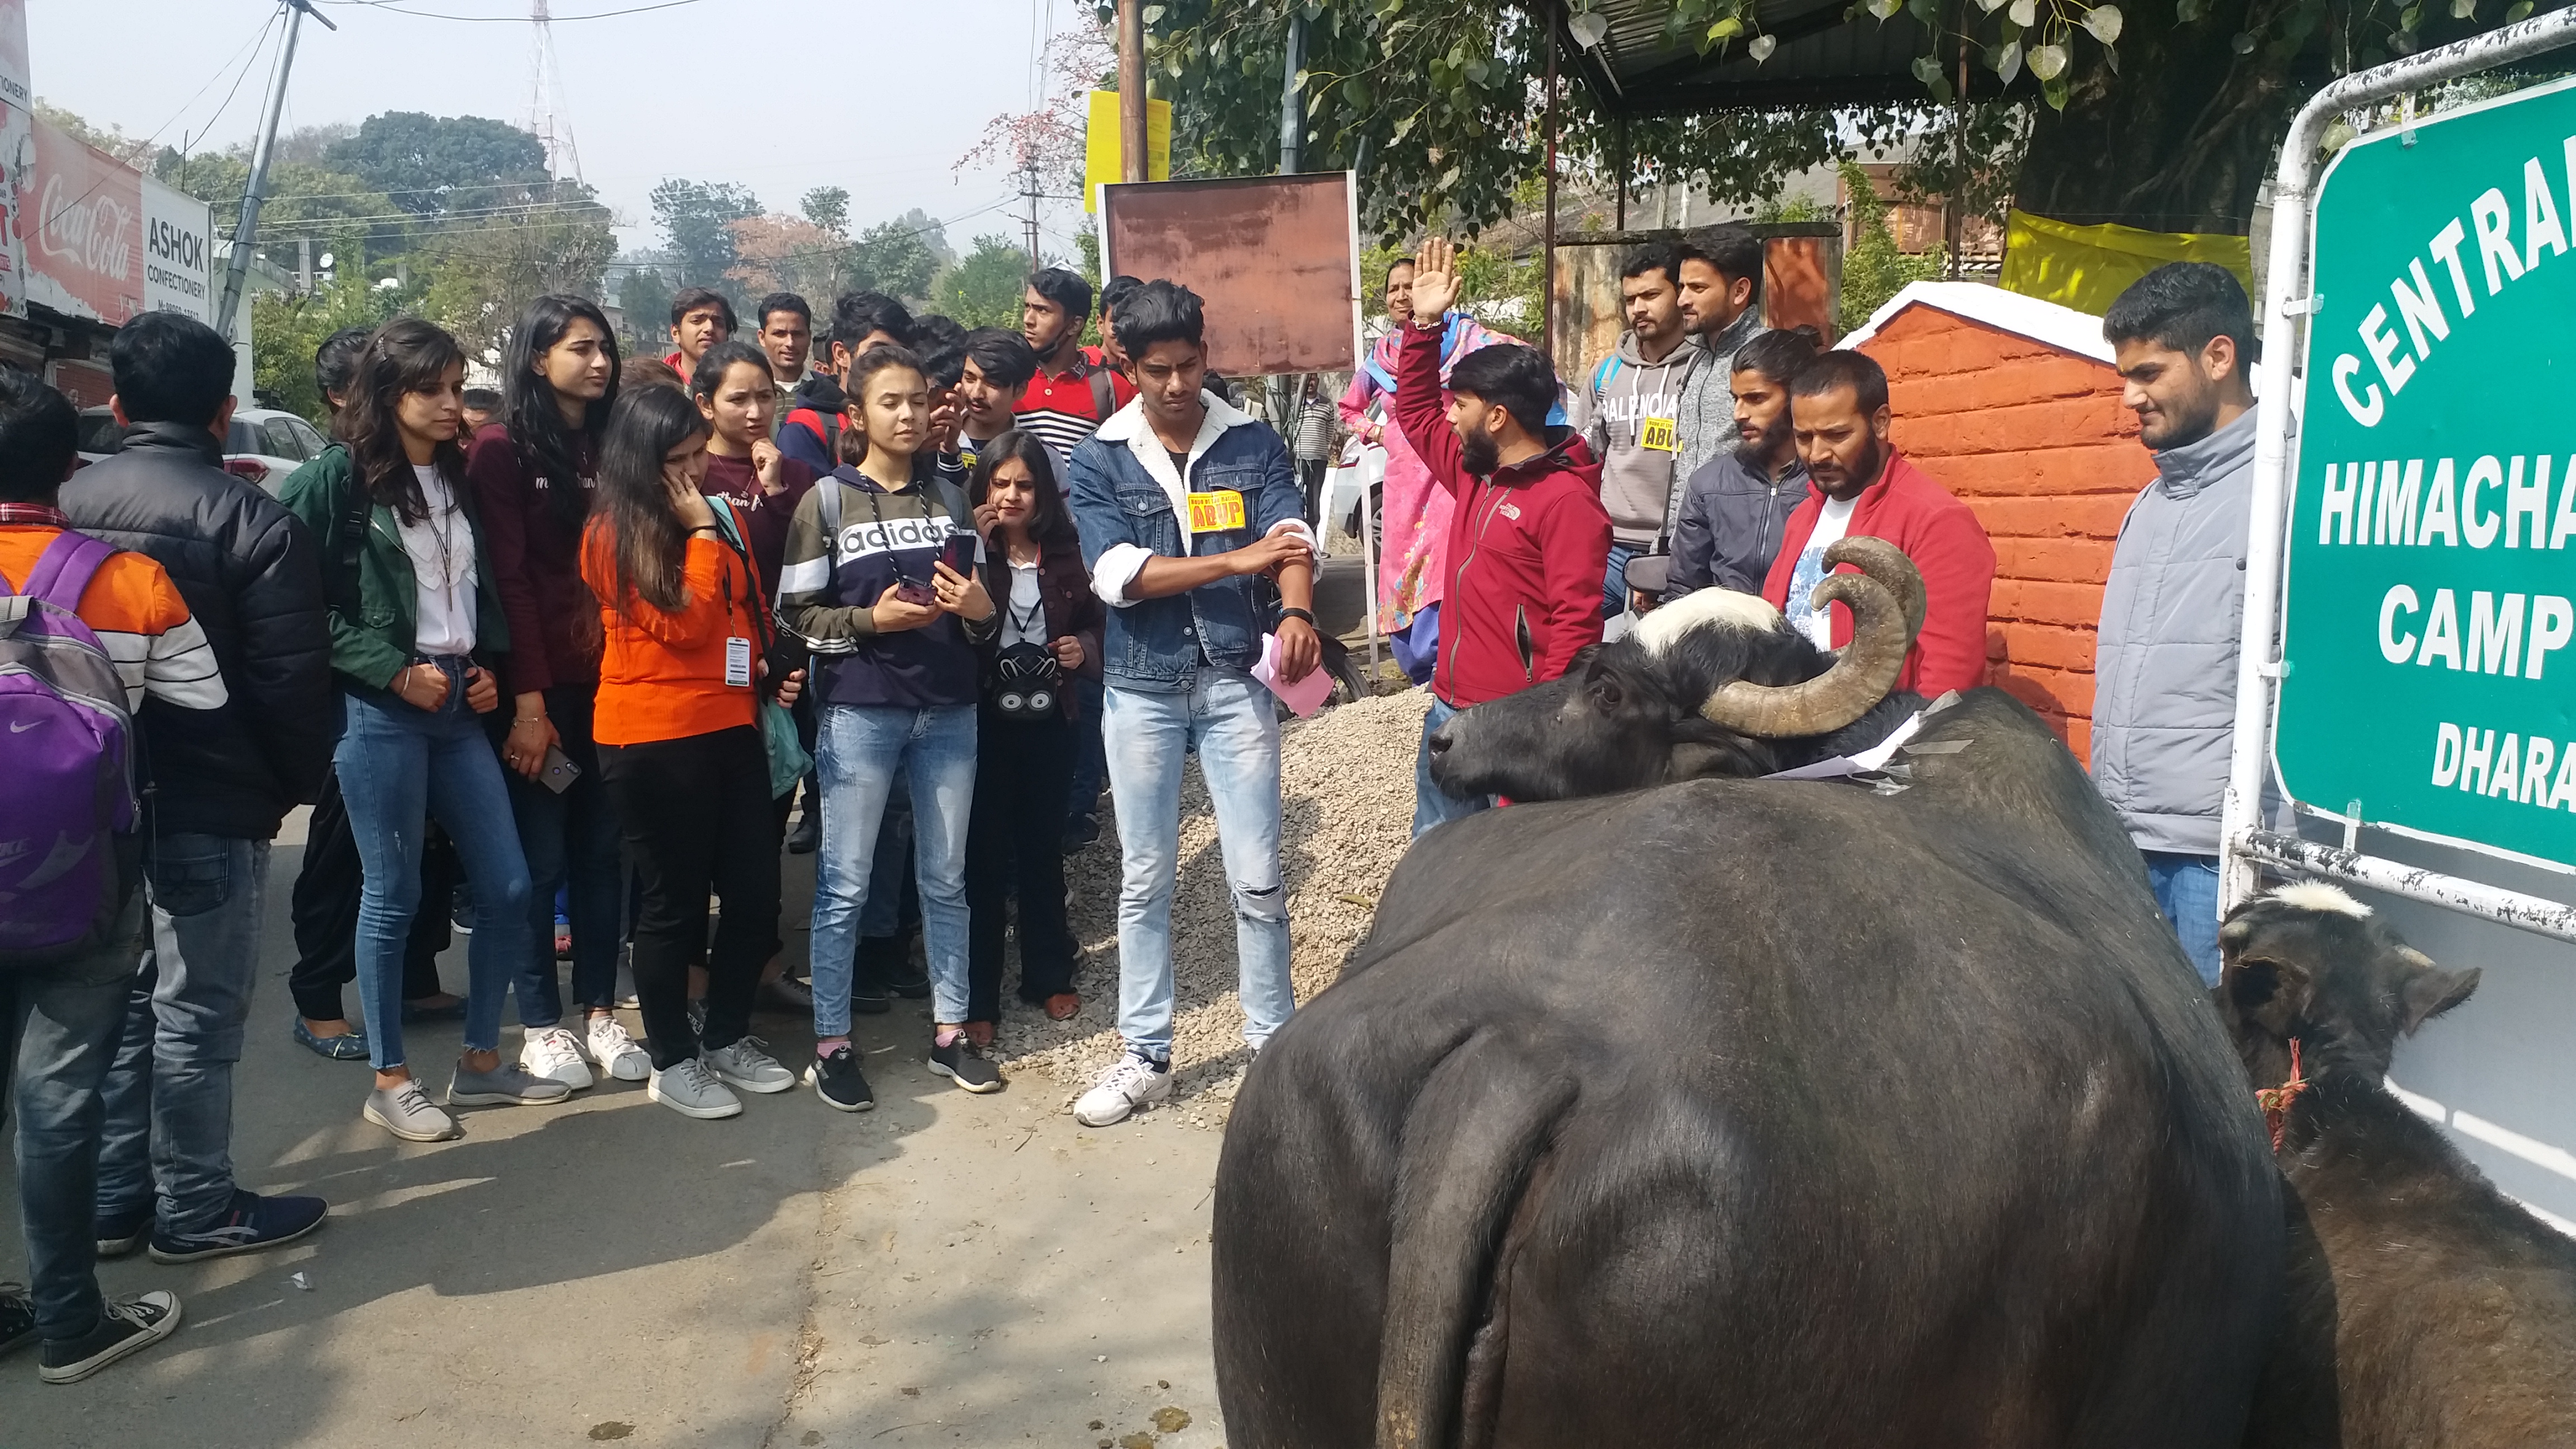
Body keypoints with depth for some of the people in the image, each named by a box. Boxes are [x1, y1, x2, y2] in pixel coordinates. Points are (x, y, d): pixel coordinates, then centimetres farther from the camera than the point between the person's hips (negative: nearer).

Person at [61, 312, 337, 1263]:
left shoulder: (67, 506, 4)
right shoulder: (252, 521, -14)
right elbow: (290, 679, -14)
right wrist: (299, 783, 0)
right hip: (211, 806, -6)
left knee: (119, 1001, 17)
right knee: (196, 1014, 4)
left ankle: (115, 1200, 27)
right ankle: (195, 1210, 15)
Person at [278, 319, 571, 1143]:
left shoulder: (457, 478, 15)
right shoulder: (338, 479, -6)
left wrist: (485, 670, 7)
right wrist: (396, 672, -15)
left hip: (458, 706, 6)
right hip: (379, 711, -6)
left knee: (506, 886, 5)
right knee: (393, 895, 1)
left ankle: (482, 1060, 20)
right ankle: (389, 1080, 15)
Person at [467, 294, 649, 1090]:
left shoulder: (613, 446, 13)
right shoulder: (502, 448, -3)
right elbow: (507, 578, -9)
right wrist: (528, 699, -14)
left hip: (608, 680, 5)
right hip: (539, 686, -5)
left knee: (602, 849, 9)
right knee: (540, 857, 3)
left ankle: (598, 1010, 20)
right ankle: (541, 1024, 14)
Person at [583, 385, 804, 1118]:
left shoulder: (726, 517, 12)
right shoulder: (612, 535, -8)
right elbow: (684, 626, -17)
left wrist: (772, 669, 6)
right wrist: (700, 531, -13)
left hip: (731, 726, 6)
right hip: (653, 739, -6)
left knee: (755, 892, 8)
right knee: (675, 900, 3)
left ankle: (728, 1038, 27)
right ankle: (672, 1060, 19)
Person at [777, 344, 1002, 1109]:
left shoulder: (949, 497, 9)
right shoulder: (827, 500, -1)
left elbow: (984, 603, 15)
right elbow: (795, 614, -4)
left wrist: (981, 609, -7)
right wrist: (871, 620, -18)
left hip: (949, 711, 4)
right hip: (860, 712, -3)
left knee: (946, 878, 10)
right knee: (844, 885, 1)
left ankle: (949, 1033, 22)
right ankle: (831, 1045, 12)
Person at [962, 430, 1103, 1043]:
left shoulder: (1067, 555, 2)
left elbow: (1095, 625, 13)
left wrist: (1083, 649, -9)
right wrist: (974, 550, -22)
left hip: (1049, 722, 3)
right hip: (985, 721, -3)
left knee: (1043, 852, 14)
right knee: (984, 856, 0)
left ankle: (1047, 976, 29)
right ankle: (977, 997, 10)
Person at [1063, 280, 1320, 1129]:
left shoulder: (1253, 442, 1)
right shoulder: (1099, 459, -1)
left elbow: (1293, 541, -12)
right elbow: (1115, 573, -13)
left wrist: (1298, 614, -34)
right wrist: (1236, 560, -22)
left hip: (1235, 678, 0)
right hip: (1142, 687, 1)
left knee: (1258, 877, 2)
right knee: (1145, 878, 10)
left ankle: (1274, 1043, 19)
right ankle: (1146, 1056, 22)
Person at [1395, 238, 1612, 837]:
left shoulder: (1567, 501, -16)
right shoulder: (1475, 473, 9)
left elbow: (1576, 625, -19)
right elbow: (1414, 411, 24)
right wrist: (1427, 323, 14)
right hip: (1448, 714, 8)